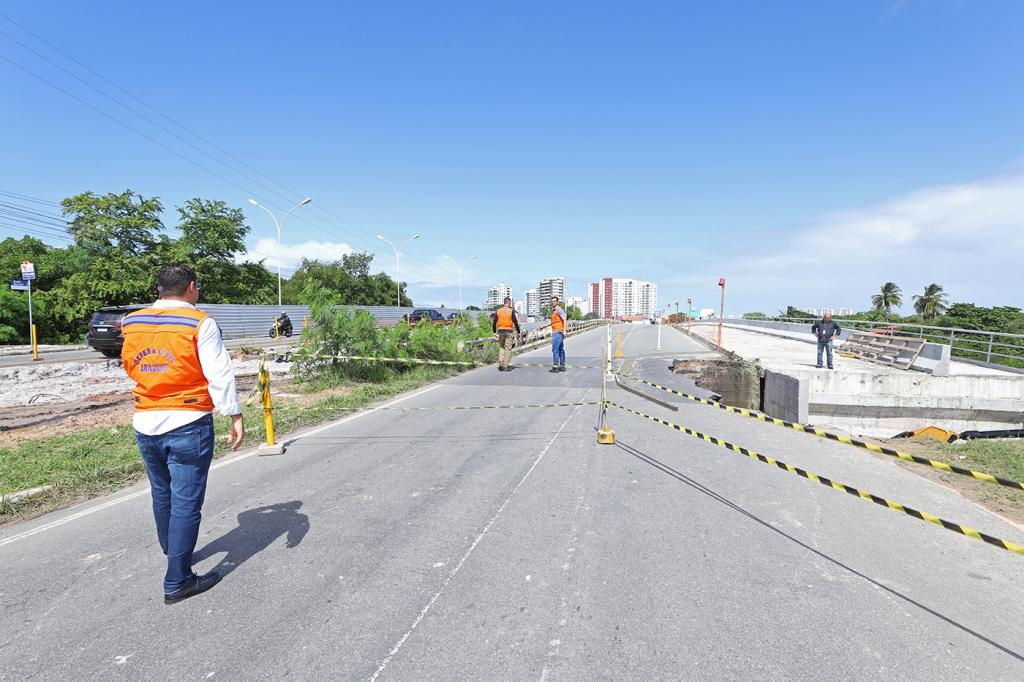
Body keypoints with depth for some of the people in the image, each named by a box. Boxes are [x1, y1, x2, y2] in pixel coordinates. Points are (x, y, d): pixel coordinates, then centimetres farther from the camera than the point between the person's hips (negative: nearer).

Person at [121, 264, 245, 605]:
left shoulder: (131, 322, 6)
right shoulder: (199, 322, -12)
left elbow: (130, 367, 16)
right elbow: (220, 375, -15)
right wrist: (235, 416, -11)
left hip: (145, 424, 7)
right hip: (187, 425, -6)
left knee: (162, 496, 22)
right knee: (186, 503, 2)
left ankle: (174, 555, 42)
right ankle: (177, 582, 9)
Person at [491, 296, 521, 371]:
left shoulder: (498, 311, 5)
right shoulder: (511, 311, -5)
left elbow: (494, 322, 6)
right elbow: (515, 322, -6)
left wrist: (494, 332, 15)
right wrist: (518, 332, 2)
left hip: (500, 331, 3)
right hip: (508, 332, -3)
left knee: (501, 348, 17)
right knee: (508, 349, 3)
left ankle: (500, 364, 4)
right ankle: (505, 366, 0)